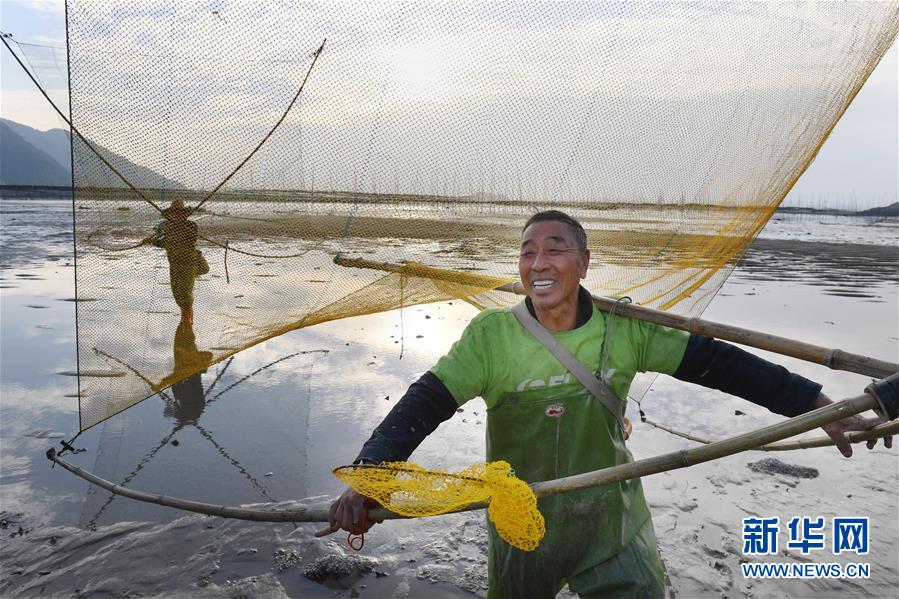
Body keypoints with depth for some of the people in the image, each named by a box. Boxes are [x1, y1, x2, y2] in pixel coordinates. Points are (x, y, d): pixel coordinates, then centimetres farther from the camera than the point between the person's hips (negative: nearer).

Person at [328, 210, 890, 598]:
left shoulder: (624, 329, -9)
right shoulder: (491, 336, -15)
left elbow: (717, 363, -8)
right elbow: (425, 403, -20)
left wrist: (818, 405, -10)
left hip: (615, 530, 1)